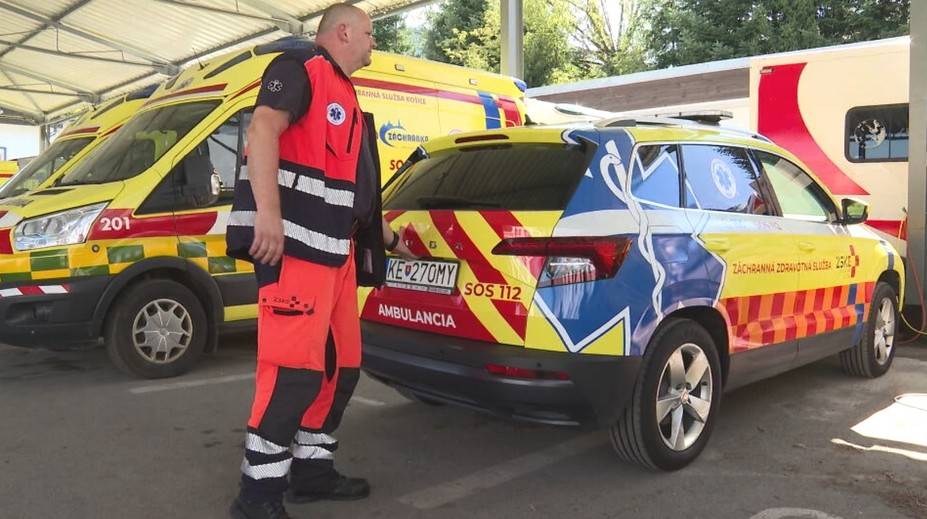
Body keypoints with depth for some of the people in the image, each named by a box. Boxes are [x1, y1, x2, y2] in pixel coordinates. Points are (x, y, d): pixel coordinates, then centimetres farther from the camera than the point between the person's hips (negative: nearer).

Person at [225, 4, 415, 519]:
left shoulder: (345, 94, 28)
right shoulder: (299, 67, 0)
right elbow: (263, 129, -17)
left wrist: (385, 233, 38)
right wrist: (268, 213, -30)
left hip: (337, 249, 10)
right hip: (294, 243, -10)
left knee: (342, 365, 11)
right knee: (295, 369, -13)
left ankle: (311, 469, 23)